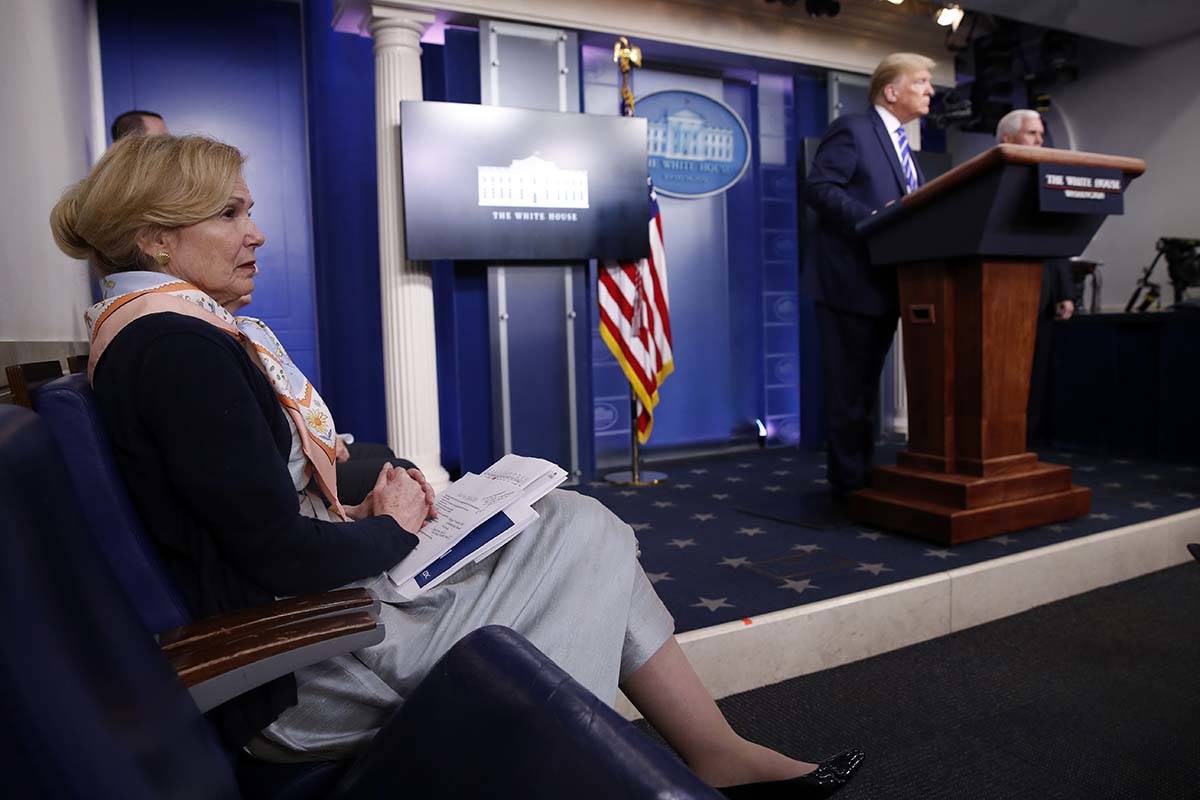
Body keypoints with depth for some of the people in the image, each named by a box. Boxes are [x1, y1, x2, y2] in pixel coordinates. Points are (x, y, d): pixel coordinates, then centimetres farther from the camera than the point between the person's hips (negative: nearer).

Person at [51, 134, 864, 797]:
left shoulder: (152, 336, 13)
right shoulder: (181, 349, -20)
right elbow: (280, 554, -25)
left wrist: (361, 514, 0)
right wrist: (392, 530, -7)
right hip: (295, 680, -9)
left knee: (578, 526, 5)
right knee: (582, 536, -6)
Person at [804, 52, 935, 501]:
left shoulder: (901, 146, 22)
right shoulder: (851, 129, -6)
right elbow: (819, 188, -17)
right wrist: (874, 221, -25)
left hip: (887, 281, 9)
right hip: (851, 280, -9)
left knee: (868, 387, 13)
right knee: (848, 389, -3)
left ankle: (864, 476, 22)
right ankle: (848, 483, 5)